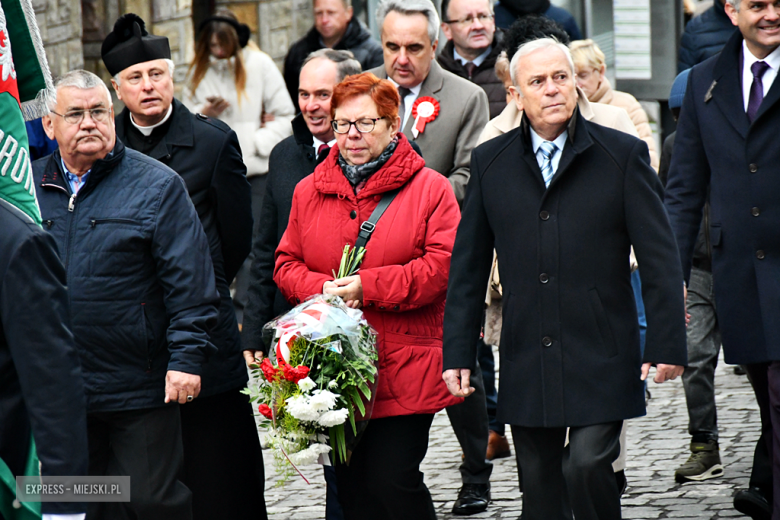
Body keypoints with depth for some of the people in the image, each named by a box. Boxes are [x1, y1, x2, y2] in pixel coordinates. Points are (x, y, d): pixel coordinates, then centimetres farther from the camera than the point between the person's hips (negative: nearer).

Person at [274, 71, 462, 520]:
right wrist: (322, 290, -8)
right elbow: (287, 264, 14)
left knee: (394, 480, -11)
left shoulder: (429, 188, 0)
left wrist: (368, 287, -16)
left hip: (404, 367, -4)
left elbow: (442, 265, -9)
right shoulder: (310, 191, 13)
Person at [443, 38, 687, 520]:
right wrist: (458, 353, 6)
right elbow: (468, 267, 11)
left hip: (602, 356, -3)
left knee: (587, 466, -17)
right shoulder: (491, 162, 7)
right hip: (526, 365, 3)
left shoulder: (623, 154, 0)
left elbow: (661, 259, -1)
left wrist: (667, 345, -7)